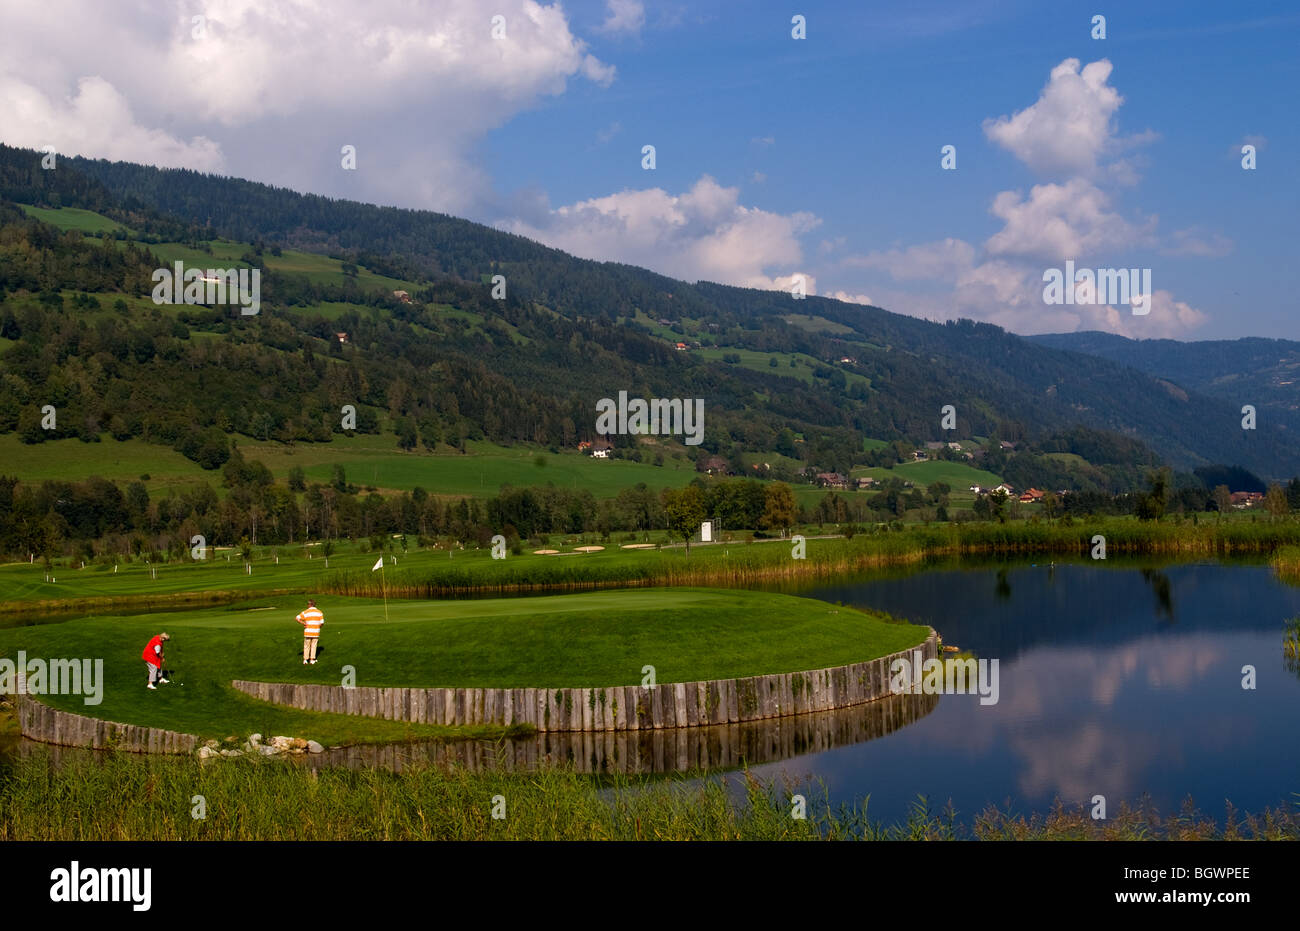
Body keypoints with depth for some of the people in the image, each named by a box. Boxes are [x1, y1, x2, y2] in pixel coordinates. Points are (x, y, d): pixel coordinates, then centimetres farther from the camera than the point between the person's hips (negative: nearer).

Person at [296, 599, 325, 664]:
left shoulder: (306, 612, -5)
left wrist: (303, 623, -4)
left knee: (306, 646, 12)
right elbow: (322, 623, -1)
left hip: (307, 632, -1)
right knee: (313, 646, 11)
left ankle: (305, 660, 14)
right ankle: (312, 660, 10)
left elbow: (297, 618, -13)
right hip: (316, 632, 1)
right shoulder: (319, 612, 0)